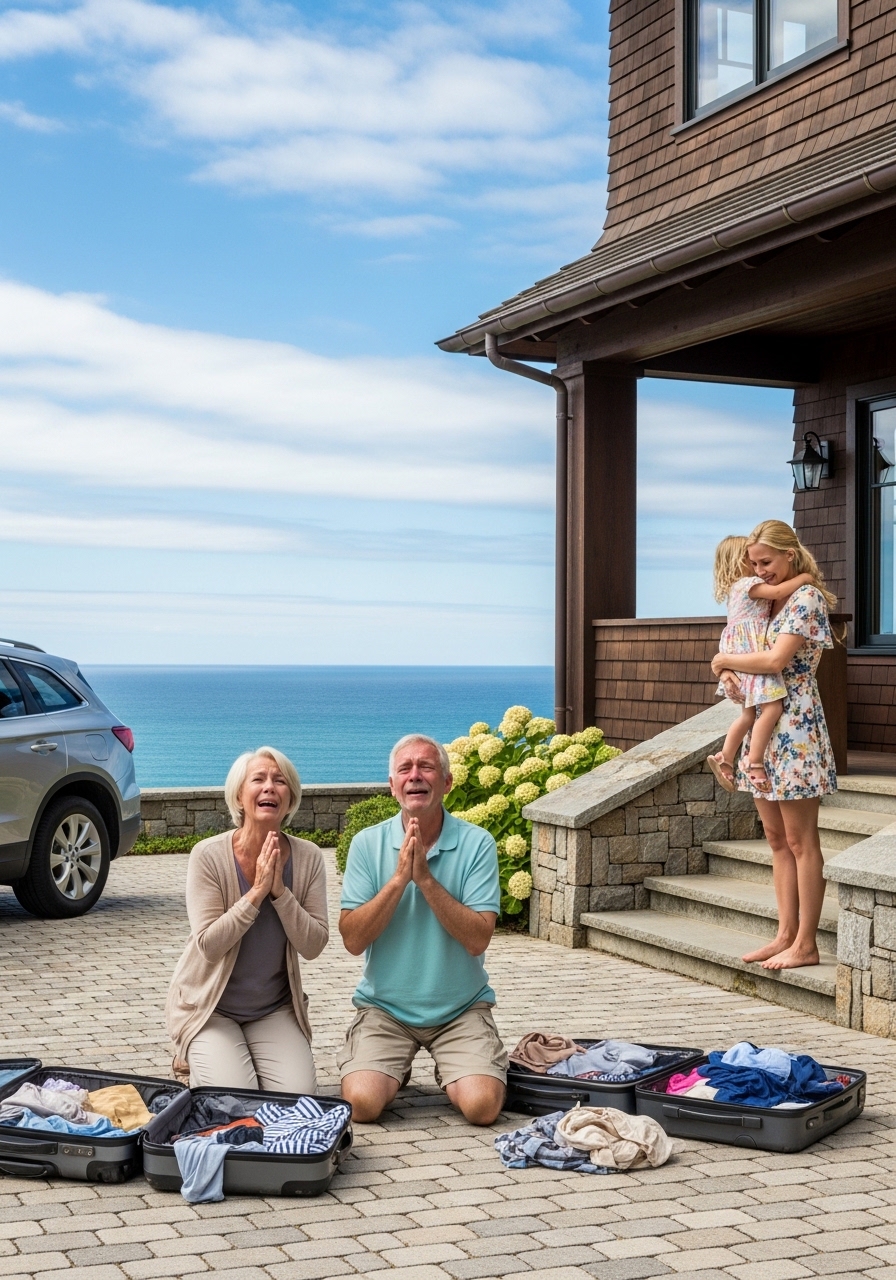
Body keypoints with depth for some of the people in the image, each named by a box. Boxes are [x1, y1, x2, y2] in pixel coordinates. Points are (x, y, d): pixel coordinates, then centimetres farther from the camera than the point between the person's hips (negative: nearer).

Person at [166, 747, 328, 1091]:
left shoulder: (308, 858, -7)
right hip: (211, 1007, -3)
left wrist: (280, 891, -23)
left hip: (275, 1008, 3)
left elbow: (313, 946, -11)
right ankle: (198, 1061, 16)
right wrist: (257, 892, -26)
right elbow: (208, 944, -20)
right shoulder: (209, 855, -15)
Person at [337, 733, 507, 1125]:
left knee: (482, 1105, -20)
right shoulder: (367, 844, -3)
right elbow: (353, 939, -10)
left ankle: (448, 1072, 15)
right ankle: (397, 1070, 14)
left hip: (461, 1008, 0)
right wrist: (400, 877, -20)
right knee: (362, 1102, -21)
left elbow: (478, 939, -15)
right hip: (384, 1006, 1)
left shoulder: (476, 843, -7)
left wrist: (425, 878, -22)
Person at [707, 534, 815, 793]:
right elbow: (777, 592, -21)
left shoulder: (737, 587, 21)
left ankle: (724, 758, 16)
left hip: (745, 655, 11)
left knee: (751, 713, 14)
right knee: (772, 707, -17)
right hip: (751, 654, -11)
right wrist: (801, 578, -9)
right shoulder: (749, 584, -9)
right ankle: (755, 763, -19)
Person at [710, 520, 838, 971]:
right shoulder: (769, 600, 15)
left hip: (795, 729, -9)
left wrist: (723, 660, -7)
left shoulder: (806, 598, -11)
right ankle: (786, 934, 15)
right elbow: (742, 650, 20)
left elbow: (775, 659, -21)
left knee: (800, 841, -4)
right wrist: (729, 671, -3)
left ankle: (805, 944, 0)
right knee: (777, 839, 10)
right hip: (763, 726, 9)